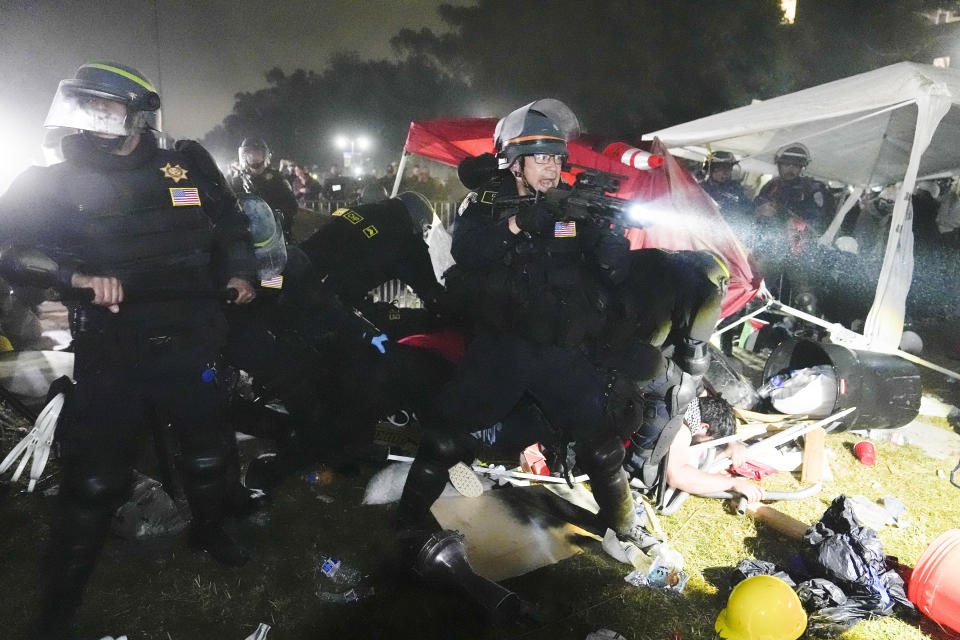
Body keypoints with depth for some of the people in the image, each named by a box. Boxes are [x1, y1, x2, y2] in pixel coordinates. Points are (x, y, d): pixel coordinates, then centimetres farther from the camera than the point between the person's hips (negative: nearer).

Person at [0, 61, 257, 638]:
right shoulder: (58, 183, 0)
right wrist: (78, 276, -24)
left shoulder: (189, 166, 3)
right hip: (109, 358, -1)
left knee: (207, 452, 16)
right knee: (95, 482, 3)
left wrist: (239, 272, 3)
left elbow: (231, 225, 17)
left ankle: (210, 530, 46)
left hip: (188, 347, 2)